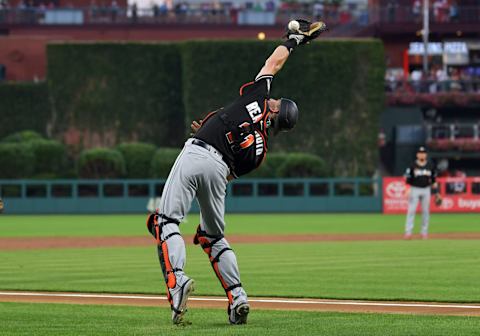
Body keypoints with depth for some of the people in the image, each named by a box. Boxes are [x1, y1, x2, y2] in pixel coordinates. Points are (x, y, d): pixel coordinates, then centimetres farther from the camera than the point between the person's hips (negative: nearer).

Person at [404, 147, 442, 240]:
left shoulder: (430, 166, 6)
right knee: (411, 210, -8)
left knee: (425, 211, 5)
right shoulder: (413, 166, -3)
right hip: (414, 189, -3)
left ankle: (424, 232, 12)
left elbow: (434, 180, 11)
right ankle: (408, 232, -8)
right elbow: (407, 180, -5)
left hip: (426, 190, 3)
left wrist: (436, 193, 9)